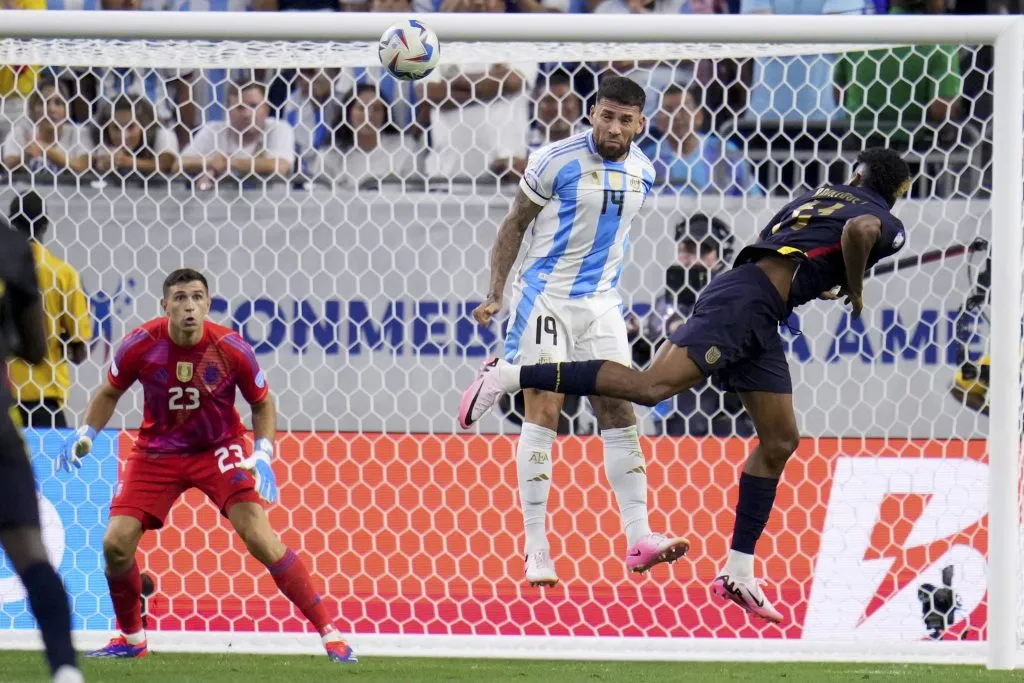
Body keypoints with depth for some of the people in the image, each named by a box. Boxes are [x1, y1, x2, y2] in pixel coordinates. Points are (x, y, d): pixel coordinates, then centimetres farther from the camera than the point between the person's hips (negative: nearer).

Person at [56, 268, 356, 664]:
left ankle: (329, 633, -11)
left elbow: (262, 404, 0)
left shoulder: (232, 350, -17)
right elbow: (110, 393, 4)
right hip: (157, 453, 2)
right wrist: (85, 433, -11)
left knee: (259, 536, -18)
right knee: (116, 543, -10)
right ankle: (131, 638, 15)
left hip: (219, 449, -2)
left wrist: (262, 457, -13)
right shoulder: (140, 346, -16)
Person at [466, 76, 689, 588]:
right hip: (546, 297, -5)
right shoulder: (555, 161, -11)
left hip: (601, 304, 5)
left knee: (620, 413, 0)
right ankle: (536, 550, -7)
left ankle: (638, 539, 0)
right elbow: (514, 225, -3)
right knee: (542, 415, -9)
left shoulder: (642, 172, 5)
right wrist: (496, 294, -8)